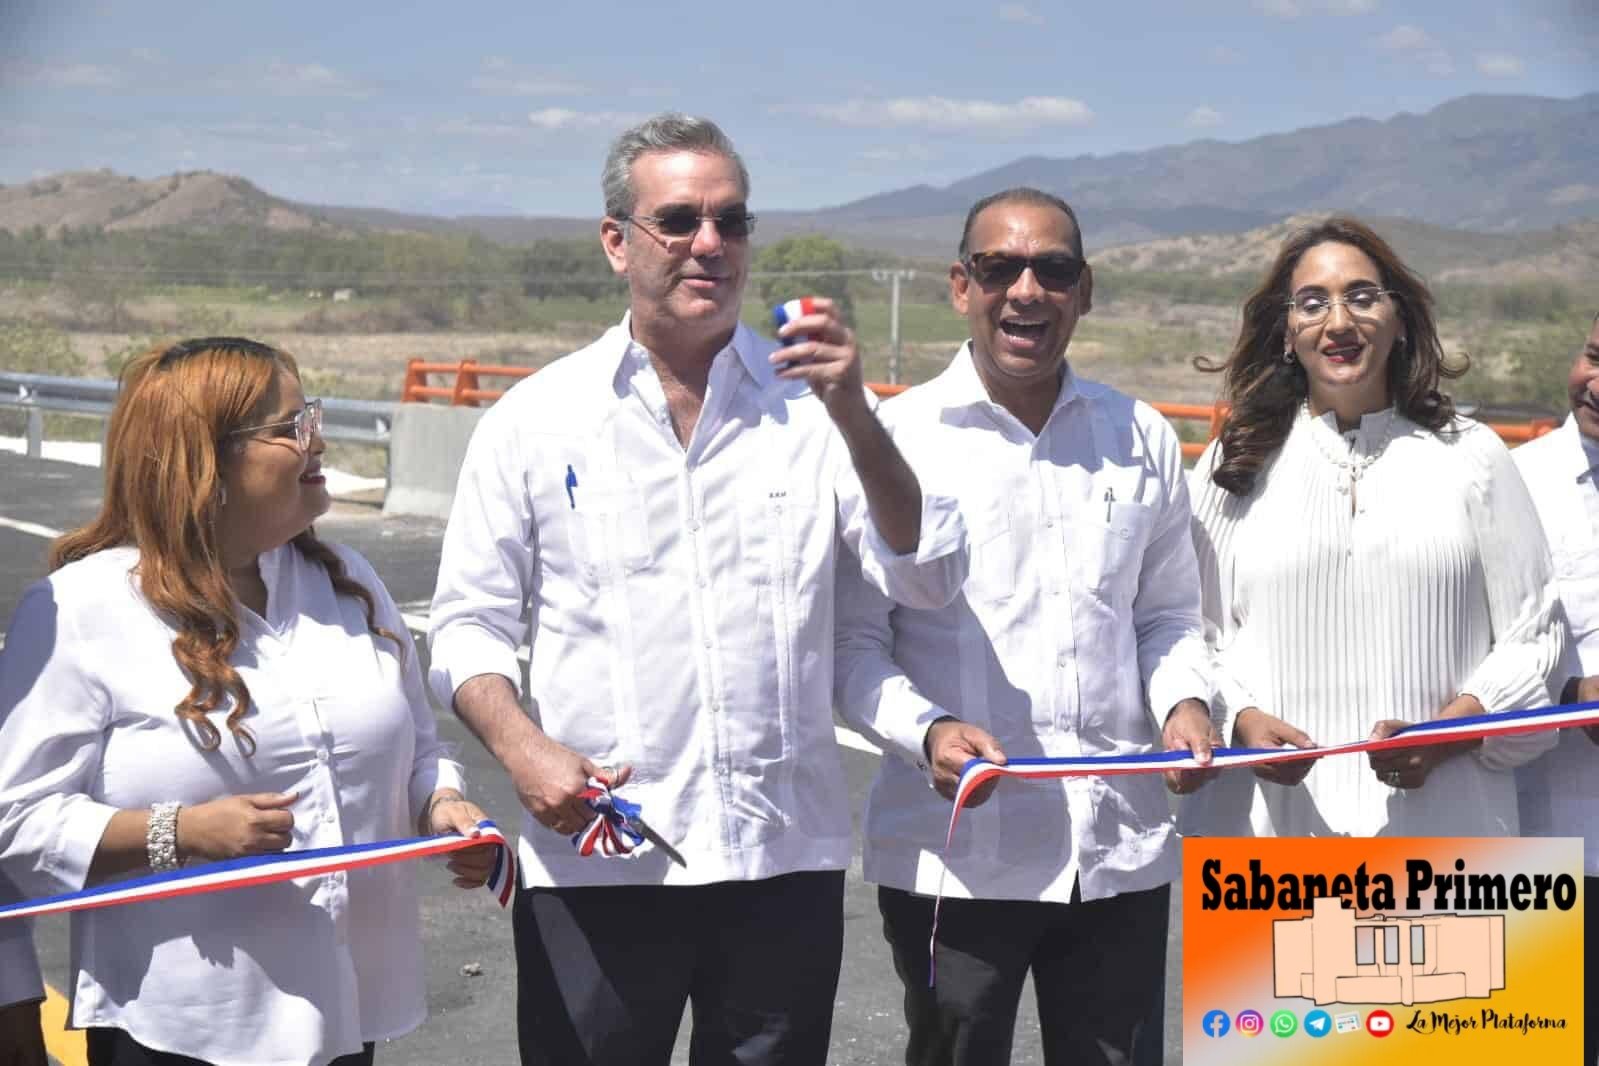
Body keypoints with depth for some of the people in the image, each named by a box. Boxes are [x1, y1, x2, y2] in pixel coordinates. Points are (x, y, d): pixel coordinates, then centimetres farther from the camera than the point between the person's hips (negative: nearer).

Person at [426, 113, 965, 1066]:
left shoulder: (809, 404, 3)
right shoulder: (538, 418, 2)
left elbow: (930, 580, -4)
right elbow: (472, 622, 5)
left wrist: (855, 419, -17)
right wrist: (520, 747, -13)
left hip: (784, 855, 1)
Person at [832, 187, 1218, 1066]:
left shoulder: (1142, 437, 10)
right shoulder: (893, 438, -3)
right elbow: (853, 644, -2)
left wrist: (1185, 701, -2)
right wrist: (929, 731, -19)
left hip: (1120, 852, 3)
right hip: (954, 854, -3)